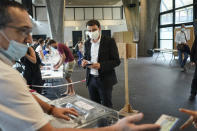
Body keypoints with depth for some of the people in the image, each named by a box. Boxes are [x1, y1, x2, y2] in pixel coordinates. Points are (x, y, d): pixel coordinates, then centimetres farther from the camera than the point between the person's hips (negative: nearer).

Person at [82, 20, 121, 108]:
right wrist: (84, 61, -6)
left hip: (105, 80, -5)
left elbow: (116, 61, -11)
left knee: (106, 107, 5)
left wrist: (101, 65, -25)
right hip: (91, 79, 5)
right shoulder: (87, 43, 8)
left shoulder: (109, 41, -9)